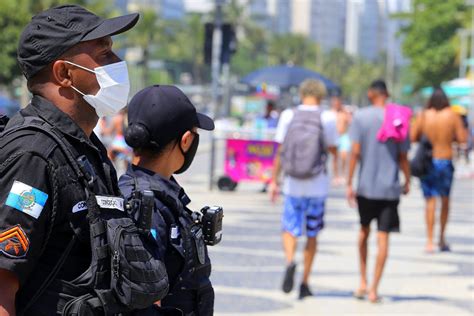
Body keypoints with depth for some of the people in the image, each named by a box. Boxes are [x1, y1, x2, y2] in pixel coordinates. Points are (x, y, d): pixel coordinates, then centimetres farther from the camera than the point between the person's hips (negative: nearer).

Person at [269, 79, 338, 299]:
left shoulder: (288, 116, -2)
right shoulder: (325, 118, -6)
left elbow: (280, 151, -1)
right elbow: (333, 150, 1)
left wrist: (274, 181, 5)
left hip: (293, 184, 0)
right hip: (318, 185, 0)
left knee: (290, 229, 9)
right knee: (312, 234, 11)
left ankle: (290, 262, -21)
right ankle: (305, 283, 14)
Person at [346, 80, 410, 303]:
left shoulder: (360, 117, -3)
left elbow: (355, 152, -7)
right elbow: (403, 156, 2)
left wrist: (349, 184, -3)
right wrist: (407, 181, 16)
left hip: (366, 186, 1)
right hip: (389, 188, 0)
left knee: (364, 231, 19)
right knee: (383, 237, 0)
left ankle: (363, 282, 17)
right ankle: (374, 289, -2)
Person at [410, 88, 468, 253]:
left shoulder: (423, 116, -3)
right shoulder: (453, 116, -5)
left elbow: (412, 137, -4)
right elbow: (462, 138, -8)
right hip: (445, 162, 0)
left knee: (430, 202, 2)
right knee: (445, 200, 17)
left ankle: (430, 241, -6)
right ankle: (442, 239, 23)